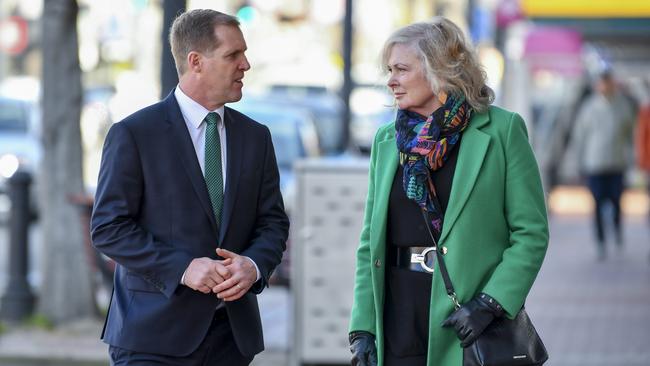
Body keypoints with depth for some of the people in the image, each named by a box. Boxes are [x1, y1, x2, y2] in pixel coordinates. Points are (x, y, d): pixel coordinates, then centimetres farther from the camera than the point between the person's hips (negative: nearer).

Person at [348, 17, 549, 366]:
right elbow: (370, 242, 12)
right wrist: (362, 327, 3)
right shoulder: (386, 140, 11)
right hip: (399, 321, 4)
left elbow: (531, 233, -5)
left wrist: (490, 304, -16)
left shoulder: (502, 131, -2)